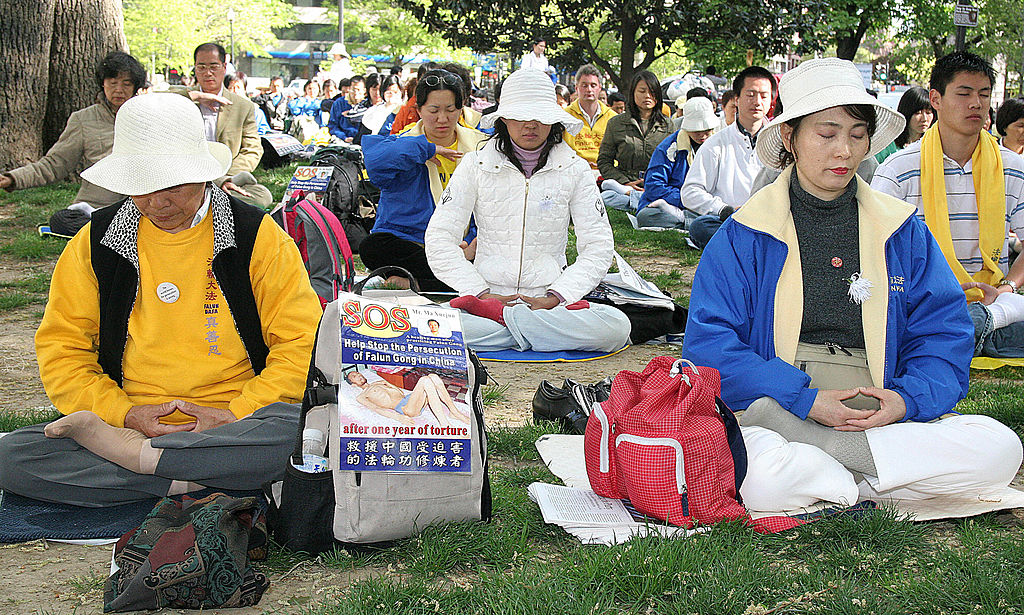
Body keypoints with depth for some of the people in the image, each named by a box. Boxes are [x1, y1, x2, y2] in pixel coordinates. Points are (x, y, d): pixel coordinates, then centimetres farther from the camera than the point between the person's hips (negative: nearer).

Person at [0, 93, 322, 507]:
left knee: (302, 432, -36)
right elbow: (59, 347, 8)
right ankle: (190, 480, -25)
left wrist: (236, 415, -14)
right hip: (132, 421, 2)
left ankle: (122, 450, -25)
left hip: (235, 426, -2)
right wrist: (123, 413, -8)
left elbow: (302, 343, -2)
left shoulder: (257, 236, 1)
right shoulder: (95, 243, 7)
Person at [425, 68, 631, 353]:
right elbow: (439, 239, 0)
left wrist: (554, 298, -12)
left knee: (617, 327, -30)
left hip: (548, 299, 2)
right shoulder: (476, 165, 5)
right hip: (489, 292, -2)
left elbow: (598, 247, 2)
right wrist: (483, 293, -12)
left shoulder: (574, 169, 6)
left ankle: (496, 316, -21)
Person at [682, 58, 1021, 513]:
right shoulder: (744, 236, 6)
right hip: (776, 414, -4)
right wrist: (802, 399, -13)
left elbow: (944, 332, 12)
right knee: (756, 478, -38)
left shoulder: (904, 232, 15)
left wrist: (909, 398, -9)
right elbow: (710, 343, -2)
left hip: (881, 419, 4)